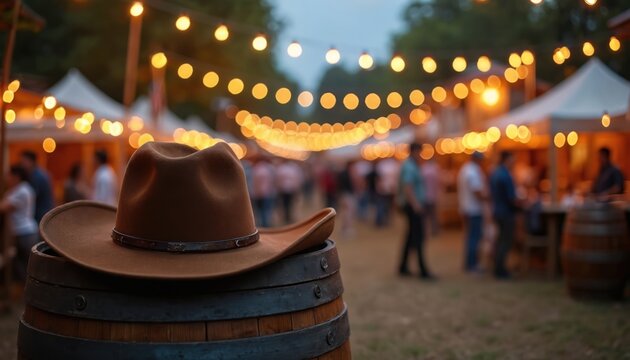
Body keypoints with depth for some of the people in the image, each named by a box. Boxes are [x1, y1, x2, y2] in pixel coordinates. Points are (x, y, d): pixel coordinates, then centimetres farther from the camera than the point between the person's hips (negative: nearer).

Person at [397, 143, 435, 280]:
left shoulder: (413, 166, 17)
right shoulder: (409, 167, -15)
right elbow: (407, 187, -24)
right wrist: (415, 204, -28)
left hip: (415, 206, 11)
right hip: (414, 206, -11)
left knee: (411, 236, 13)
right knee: (418, 237, -10)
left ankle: (403, 267, 19)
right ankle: (423, 271, -9)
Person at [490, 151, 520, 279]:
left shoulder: (494, 173, 7)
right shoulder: (506, 176, -21)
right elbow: (512, 198, -21)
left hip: (497, 210, 9)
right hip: (507, 212, -9)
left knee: (501, 239, 18)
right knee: (506, 241, -2)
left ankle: (498, 267, 24)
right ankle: (500, 270, 1)